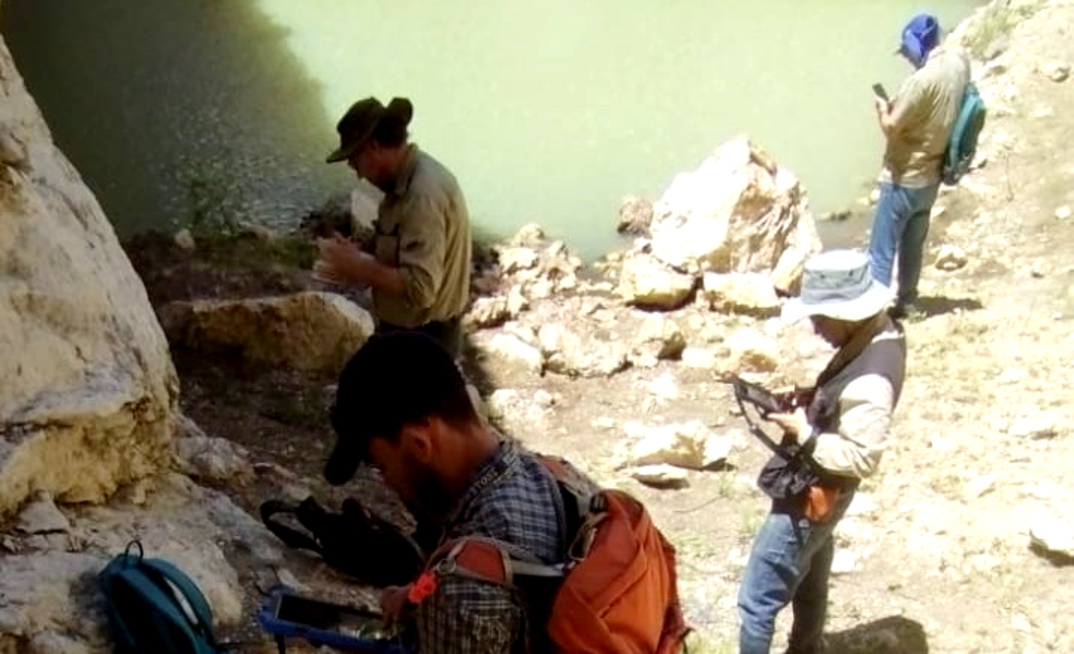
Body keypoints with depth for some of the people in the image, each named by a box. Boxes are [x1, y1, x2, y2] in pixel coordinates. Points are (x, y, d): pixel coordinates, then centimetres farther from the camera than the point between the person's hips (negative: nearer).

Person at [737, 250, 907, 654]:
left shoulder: (869, 380, -33)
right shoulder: (881, 334, -3)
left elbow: (861, 458, -30)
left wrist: (804, 433, -24)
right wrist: (806, 403, -1)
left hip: (809, 498, -10)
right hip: (815, 490, 10)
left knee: (757, 601, 0)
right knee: (808, 584, 28)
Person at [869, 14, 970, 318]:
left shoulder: (923, 79, -25)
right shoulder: (959, 63, 0)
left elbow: (891, 128, -18)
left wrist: (883, 109, 1)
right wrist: (899, 106, 8)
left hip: (903, 179, -8)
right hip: (930, 177, 8)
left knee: (881, 252, -2)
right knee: (913, 245, 20)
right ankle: (905, 303, 30)